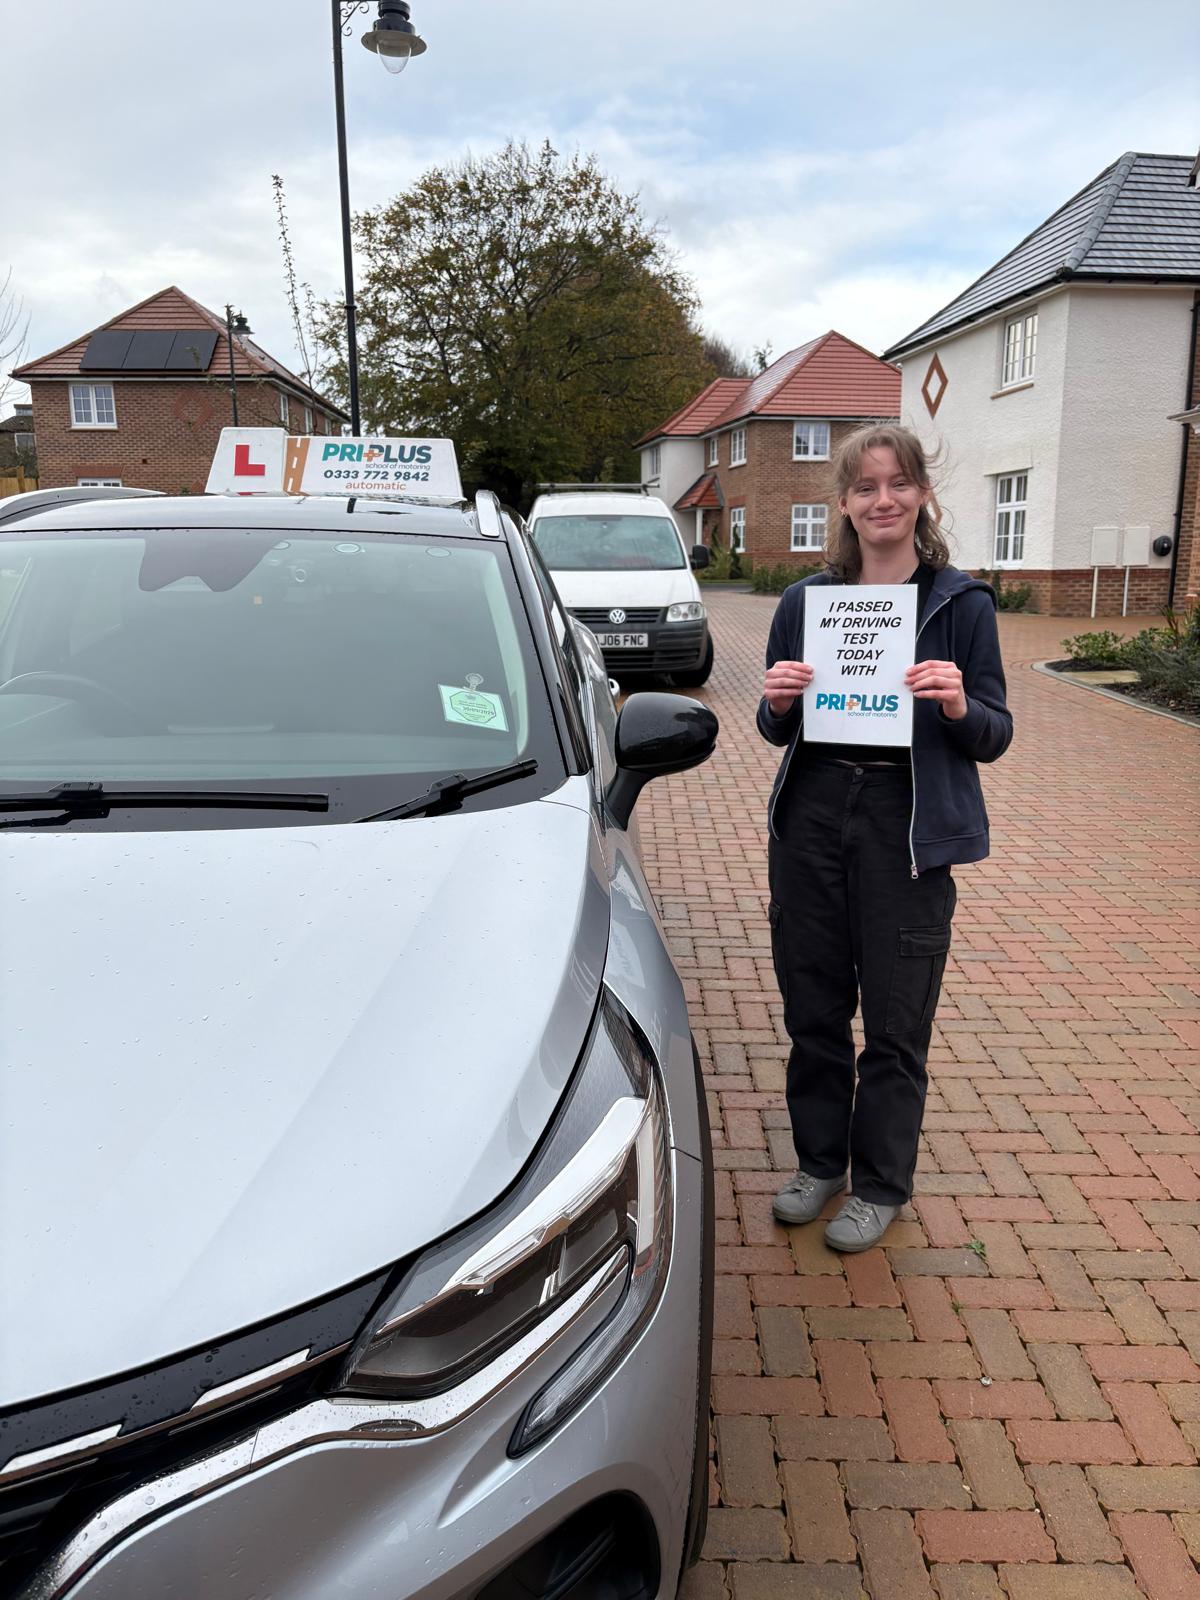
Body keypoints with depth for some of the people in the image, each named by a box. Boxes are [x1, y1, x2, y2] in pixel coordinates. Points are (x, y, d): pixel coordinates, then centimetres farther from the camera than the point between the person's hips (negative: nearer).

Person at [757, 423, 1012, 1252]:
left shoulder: (961, 602, -1)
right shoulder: (805, 600, 7)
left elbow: (996, 738, 0)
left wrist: (959, 707, -22)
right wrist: (778, 703, -9)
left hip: (908, 828, -3)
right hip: (812, 818, 3)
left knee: (896, 1022, 7)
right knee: (813, 1008, 13)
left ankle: (881, 1183, 27)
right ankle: (820, 1160, 34)